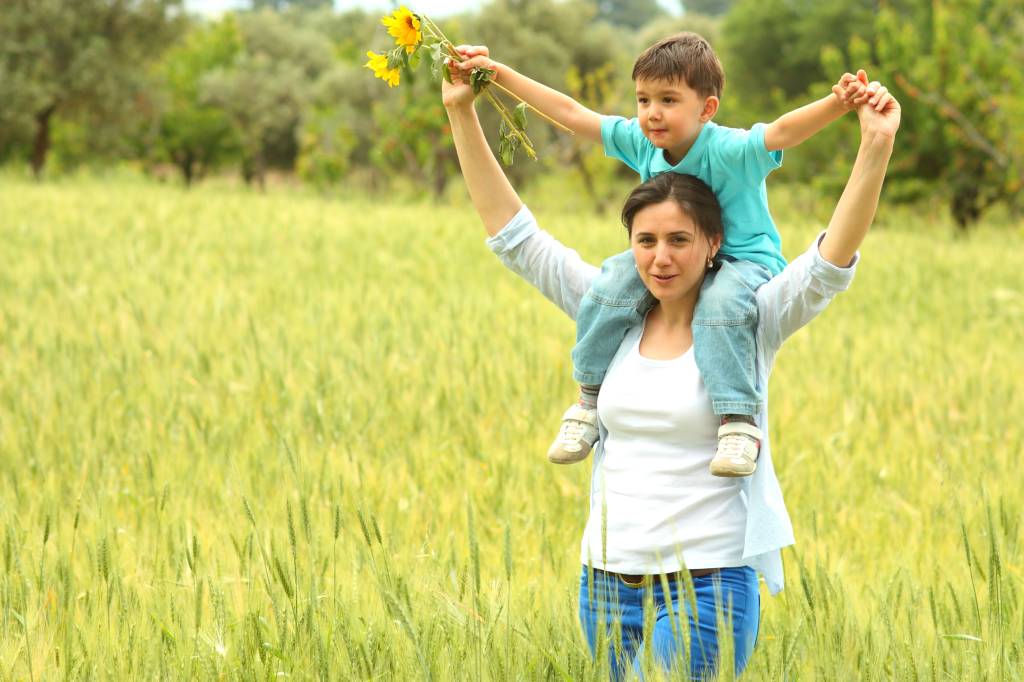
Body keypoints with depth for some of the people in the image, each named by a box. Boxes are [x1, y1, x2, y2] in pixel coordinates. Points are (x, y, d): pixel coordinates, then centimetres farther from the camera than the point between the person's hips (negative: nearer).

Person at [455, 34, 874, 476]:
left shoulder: (728, 151, -25)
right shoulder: (641, 143, -6)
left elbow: (783, 132, -42)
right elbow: (570, 113, -2)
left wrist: (836, 104, -62)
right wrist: (497, 72, -3)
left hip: (744, 261, -6)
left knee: (721, 302, -38)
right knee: (616, 275, -19)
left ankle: (739, 421, -32)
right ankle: (590, 397, -7)